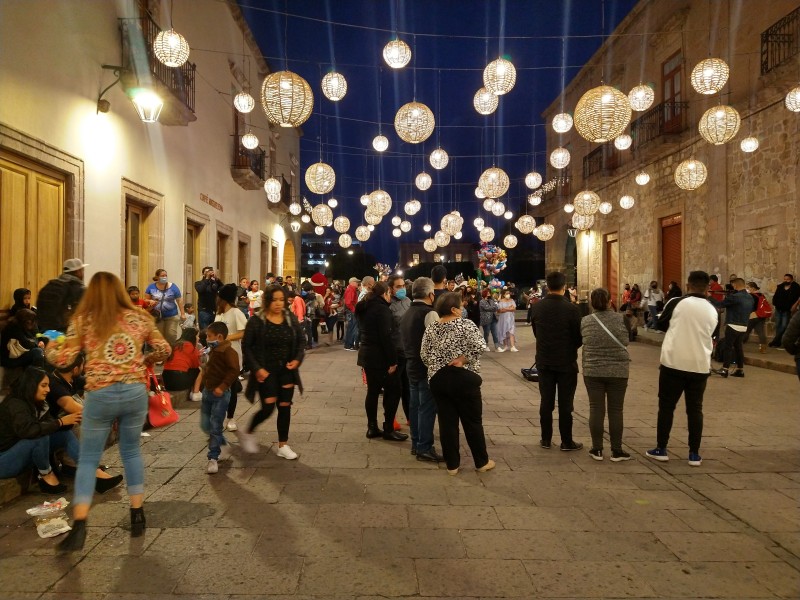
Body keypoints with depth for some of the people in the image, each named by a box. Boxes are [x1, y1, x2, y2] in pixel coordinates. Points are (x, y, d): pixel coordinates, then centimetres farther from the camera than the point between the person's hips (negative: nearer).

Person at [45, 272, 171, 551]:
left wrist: (49, 345, 18)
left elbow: (62, 359, -3)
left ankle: (79, 525, 2)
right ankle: (137, 516, 21)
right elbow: (164, 350, 9)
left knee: (88, 459, 10)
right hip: (135, 392, 2)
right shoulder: (139, 318, 4)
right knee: (131, 452, 18)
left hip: (100, 396, -2)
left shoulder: (83, 321, -1)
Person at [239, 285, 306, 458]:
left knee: (285, 407, 8)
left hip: (286, 370, 4)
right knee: (268, 408, -7)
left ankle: (283, 446, 21)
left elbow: (301, 339, 9)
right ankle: (248, 433, 21)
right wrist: (256, 368, -15)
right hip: (266, 371, -4)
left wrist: (298, 359, -7)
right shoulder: (256, 321, -10)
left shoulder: (291, 319, 0)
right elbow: (246, 346, -7)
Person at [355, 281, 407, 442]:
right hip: (380, 357, -9)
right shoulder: (382, 308, -17)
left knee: (373, 391, 13)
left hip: (367, 354, 9)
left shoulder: (364, 308, 12)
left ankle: (372, 427, 18)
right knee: (393, 391, 0)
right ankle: (388, 429, 3)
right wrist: (392, 360, -19)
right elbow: (386, 337, -21)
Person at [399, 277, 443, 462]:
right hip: (427, 367, -9)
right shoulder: (429, 313, -16)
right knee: (427, 407, -2)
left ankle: (416, 443, 23)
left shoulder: (407, 314, 13)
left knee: (415, 405, 14)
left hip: (411, 365, 9)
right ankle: (424, 448, 3)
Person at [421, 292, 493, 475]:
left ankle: (452, 464, 17)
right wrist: (463, 359, -11)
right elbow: (479, 346, -20)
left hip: (437, 380, 4)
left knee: (447, 422, 9)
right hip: (464, 379, -4)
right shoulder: (465, 324, -11)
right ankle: (482, 462, 21)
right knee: (473, 421, 9)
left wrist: (438, 365, 12)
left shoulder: (430, 328, 2)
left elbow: (424, 355, 2)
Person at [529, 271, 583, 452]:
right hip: (566, 362, -3)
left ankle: (546, 439, 19)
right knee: (565, 403, 6)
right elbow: (579, 337, -9)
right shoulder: (571, 309, -17)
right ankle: (566, 442, 14)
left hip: (544, 362, 3)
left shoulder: (537, 307, -6)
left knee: (546, 402, 12)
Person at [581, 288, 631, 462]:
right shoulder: (620, 319, -5)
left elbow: (581, 342, 5)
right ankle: (616, 451, 13)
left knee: (596, 409, 6)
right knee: (615, 410, 7)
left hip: (592, 371, 1)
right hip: (618, 371, 0)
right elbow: (625, 342, 5)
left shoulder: (585, 321, -4)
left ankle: (597, 449, 12)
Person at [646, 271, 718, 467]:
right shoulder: (712, 311, 3)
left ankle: (661, 449, 14)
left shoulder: (676, 303, -8)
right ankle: (694, 454, 14)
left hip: (674, 362, -3)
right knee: (695, 409, 11)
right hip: (700, 365, 3)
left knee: (666, 406, 8)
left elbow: (661, 325, 6)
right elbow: (709, 335, 17)